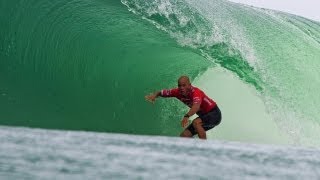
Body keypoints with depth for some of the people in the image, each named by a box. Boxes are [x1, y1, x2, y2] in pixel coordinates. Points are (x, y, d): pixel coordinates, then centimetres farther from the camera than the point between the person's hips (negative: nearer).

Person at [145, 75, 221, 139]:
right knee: (184, 136, -2)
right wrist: (154, 95, -28)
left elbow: (196, 106, -52)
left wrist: (186, 116, -69)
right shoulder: (178, 92, -11)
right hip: (203, 116, 8)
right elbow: (162, 92, -5)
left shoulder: (195, 92, -32)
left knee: (196, 122, -36)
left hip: (214, 114, -8)